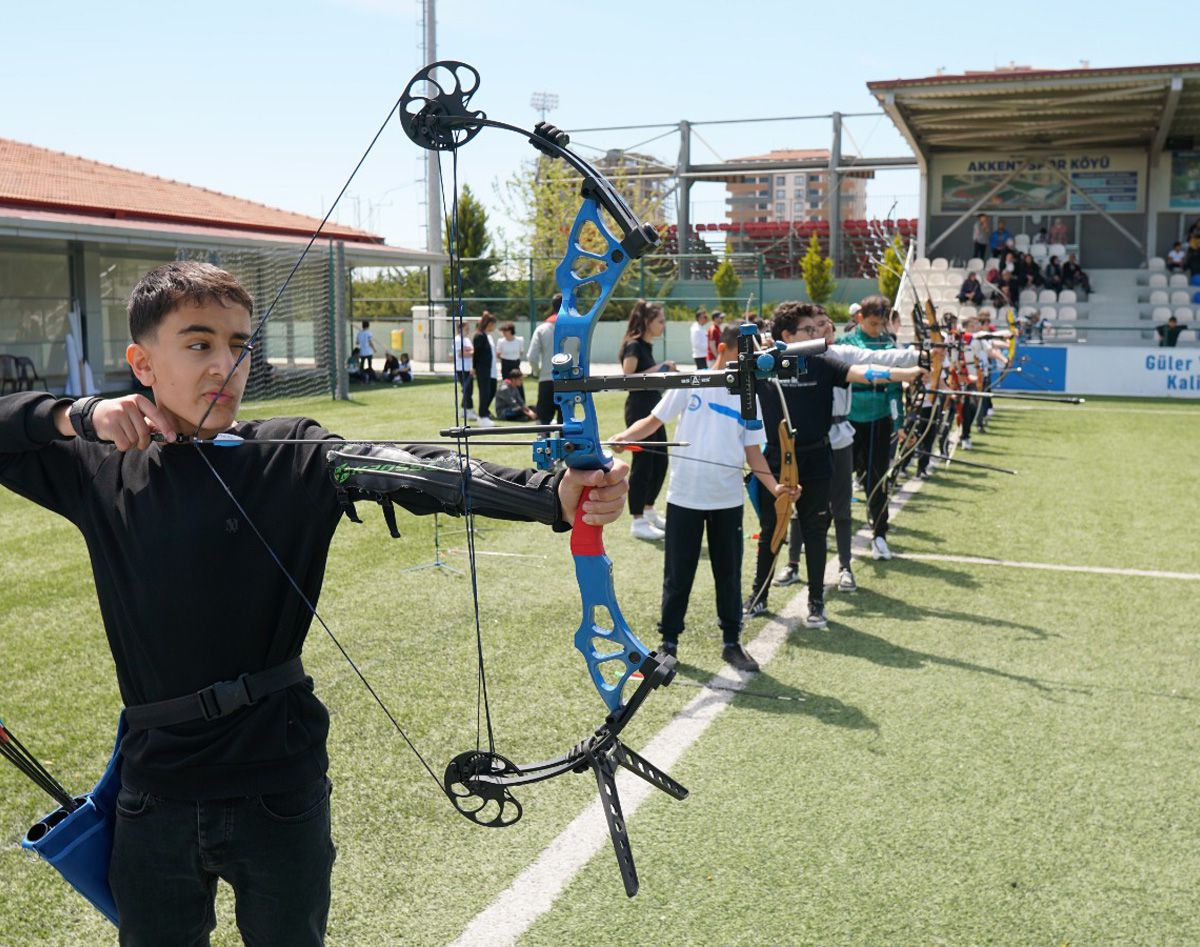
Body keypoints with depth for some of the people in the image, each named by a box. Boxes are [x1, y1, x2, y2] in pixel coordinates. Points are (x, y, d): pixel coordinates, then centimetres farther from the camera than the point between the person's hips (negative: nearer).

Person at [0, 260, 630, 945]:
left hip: (280, 783, -2)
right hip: (155, 791, 2)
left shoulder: (294, 457, -9)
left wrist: (552, 496, -41)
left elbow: (412, 471, -25)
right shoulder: (100, 467, 0)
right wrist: (79, 415, -14)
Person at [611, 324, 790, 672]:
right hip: (685, 496, -2)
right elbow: (654, 420, -1)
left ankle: (731, 642, 24)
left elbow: (753, 451, 5)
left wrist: (774, 486, -10)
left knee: (729, 574, 10)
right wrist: (620, 438, -18)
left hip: (728, 500, 2)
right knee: (678, 573, 7)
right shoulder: (691, 384, -2)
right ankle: (669, 641, 20)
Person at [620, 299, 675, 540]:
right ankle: (638, 522, 2)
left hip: (652, 409, 10)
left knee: (660, 461, 14)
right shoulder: (634, 346, -14)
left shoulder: (647, 346, 14)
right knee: (642, 464, -5)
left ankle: (648, 510, 28)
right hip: (638, 409, -10)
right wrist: (656, 370, -21)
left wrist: (663, 369, 11)